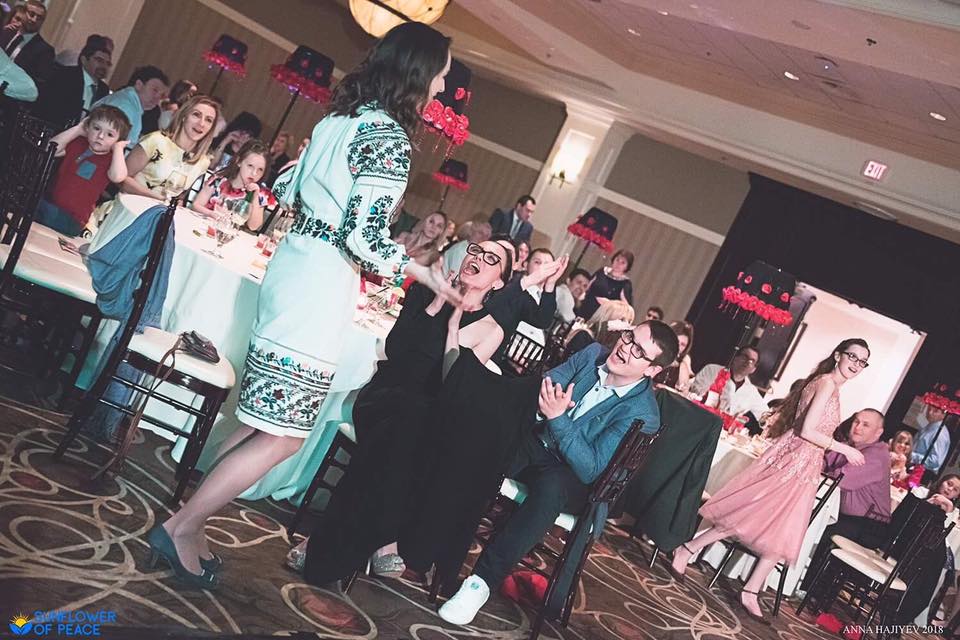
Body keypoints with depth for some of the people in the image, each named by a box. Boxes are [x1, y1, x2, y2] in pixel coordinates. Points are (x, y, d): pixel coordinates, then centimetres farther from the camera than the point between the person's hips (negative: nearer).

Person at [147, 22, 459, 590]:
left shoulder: (339, 118, 11)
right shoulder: (392, 138, -15)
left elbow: (290, 191, 18)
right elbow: (365, 237, -19)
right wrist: (425, 273, -6)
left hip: (293, 263, 9)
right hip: (322, 286, -9)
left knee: (266, 420, 16)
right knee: (284, 435, 1)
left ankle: (192, 521, 22)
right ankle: (182, 528, 9)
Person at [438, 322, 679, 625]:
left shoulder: (642, 414, -17)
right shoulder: (593, 355, -2)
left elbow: (590, 469, -23)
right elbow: (542, 384, 1)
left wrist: (558, 419, -33)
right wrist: (543, 395, -23)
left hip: (570, 473, -4)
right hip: (536, 440, 4)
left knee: (550, 486, -39)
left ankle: (483, 580, -31)